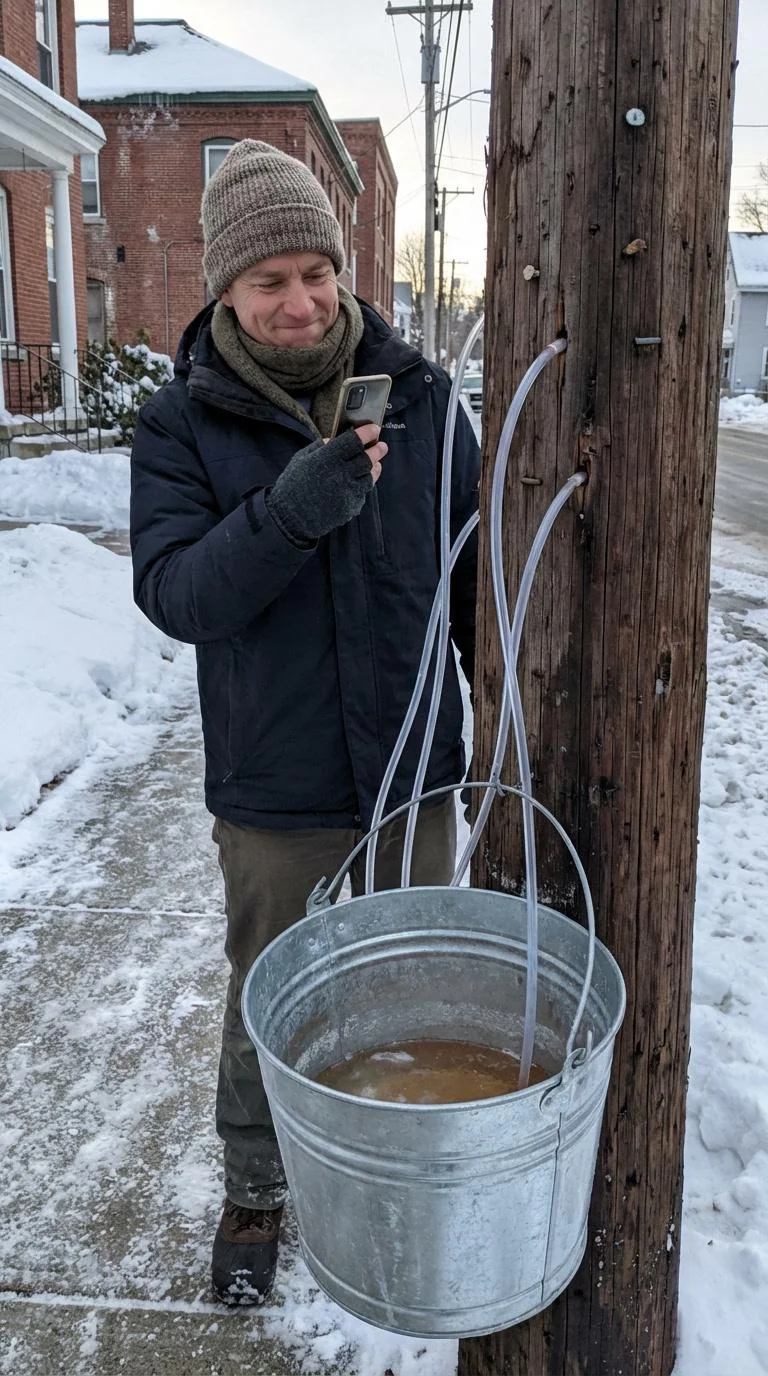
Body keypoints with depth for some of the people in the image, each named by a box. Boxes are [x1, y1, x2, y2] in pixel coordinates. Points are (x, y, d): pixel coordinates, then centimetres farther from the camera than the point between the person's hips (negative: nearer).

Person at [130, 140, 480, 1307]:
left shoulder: (419, 393, -2)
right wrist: (290, 509, -33)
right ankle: (254, 1193, 42)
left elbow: (475, 564, 5)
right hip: (274, 795, -2)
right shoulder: (181, 425, -7)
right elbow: (175, 593, -17)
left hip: (414, 775, 2)